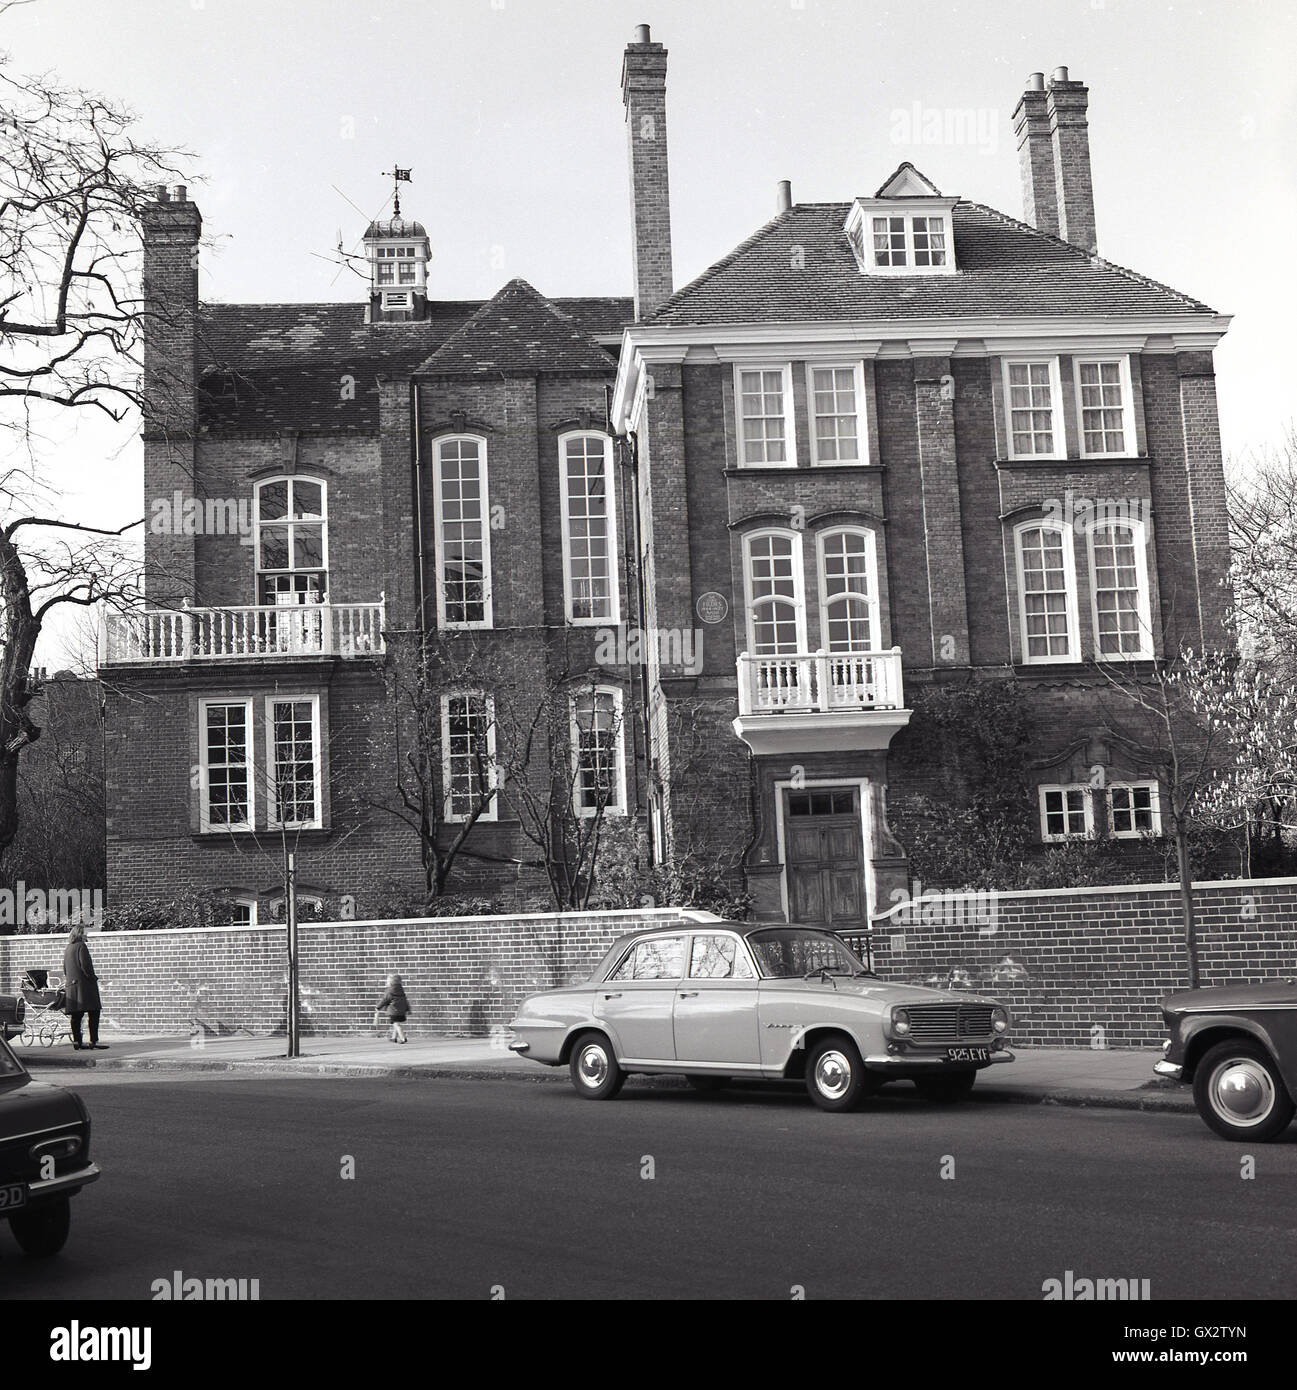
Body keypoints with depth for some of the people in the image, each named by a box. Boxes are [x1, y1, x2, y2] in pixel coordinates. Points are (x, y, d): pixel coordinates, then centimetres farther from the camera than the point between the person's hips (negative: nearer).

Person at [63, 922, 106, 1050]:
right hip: (84, 983, -9)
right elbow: (85, 966, -17)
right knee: (94, 1012, -6)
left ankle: (77, 1041, 8)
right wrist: (94, 978, -9)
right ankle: (93, 1041, -10)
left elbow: (65, 968, 20)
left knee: (76, 1015, 8)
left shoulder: (67, 948, 15)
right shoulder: (81, 946, -11)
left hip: (72, 985, 9)